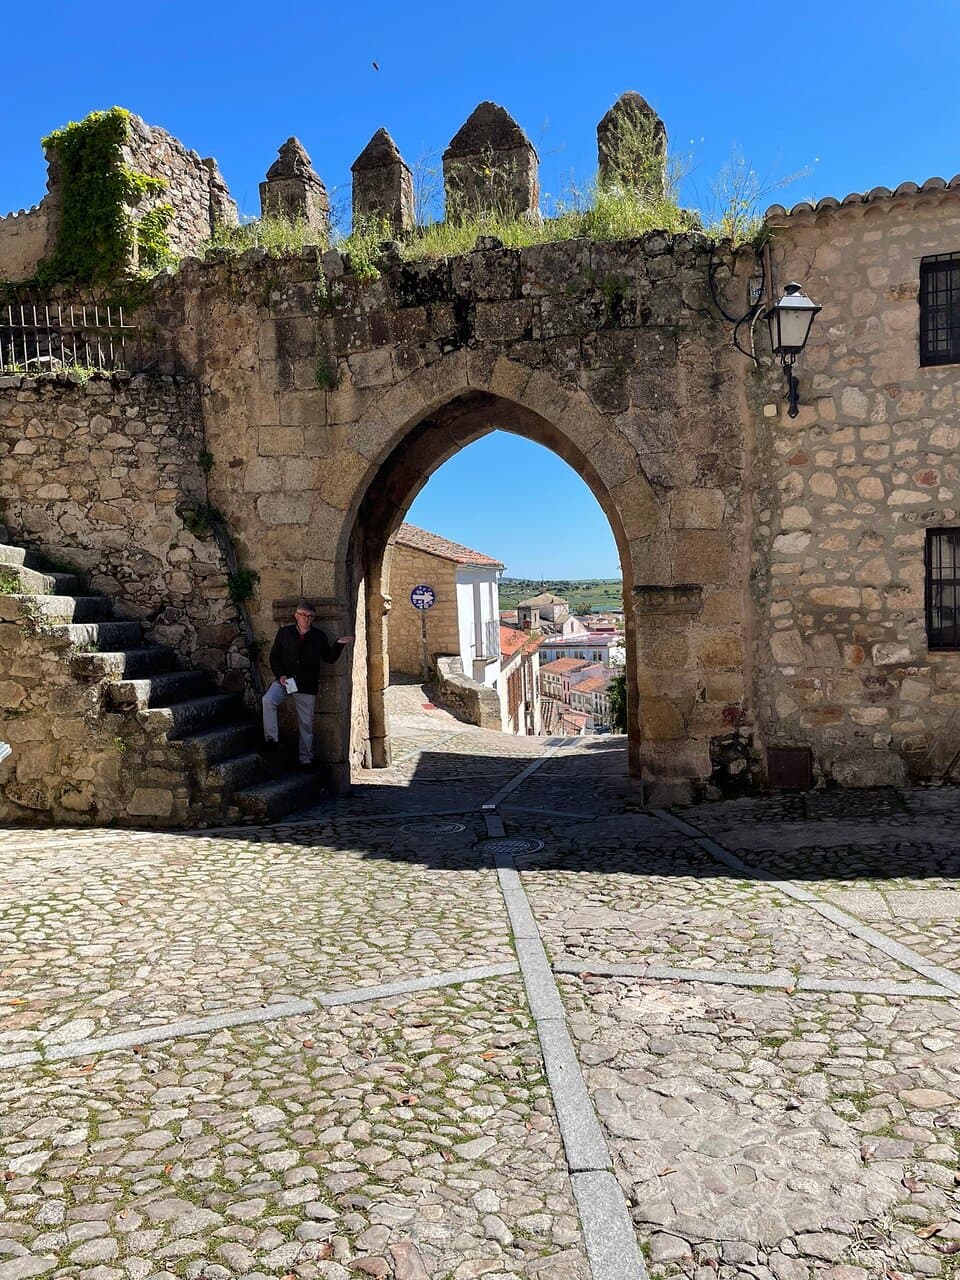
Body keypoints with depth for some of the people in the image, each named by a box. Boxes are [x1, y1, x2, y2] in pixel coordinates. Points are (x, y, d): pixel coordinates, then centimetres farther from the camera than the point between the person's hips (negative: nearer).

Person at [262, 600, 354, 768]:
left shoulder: (318, 636, 6)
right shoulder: (284, 633, 4)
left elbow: (329, 658, 8)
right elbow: (274, 656, 7)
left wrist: (338, 644, -10)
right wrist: (280, 675, -9)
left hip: (307, 686, 1)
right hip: (285, 680, -1)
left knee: (306, 723, 6)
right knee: (268, 700, -29)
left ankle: (306, 759, 17)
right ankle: (271, 738, -21)